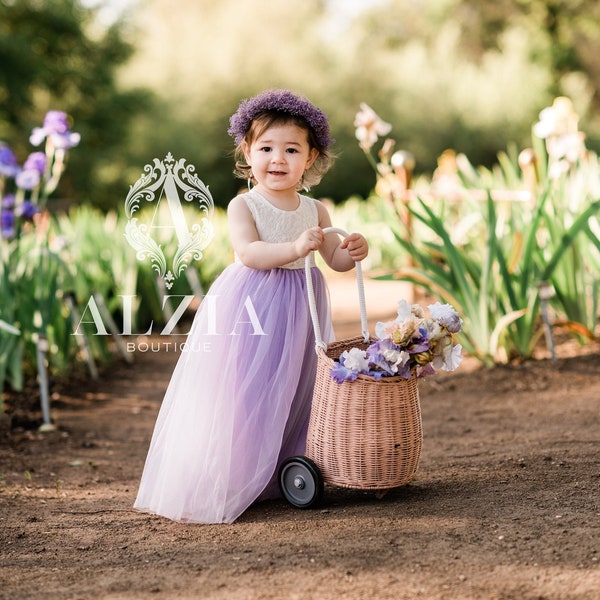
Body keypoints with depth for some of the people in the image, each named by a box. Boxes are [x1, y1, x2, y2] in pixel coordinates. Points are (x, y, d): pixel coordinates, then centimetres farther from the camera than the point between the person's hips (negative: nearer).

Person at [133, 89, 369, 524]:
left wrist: (351, 252, -15)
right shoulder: (244, 206, -8)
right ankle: (225, 483, 3)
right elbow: (248, 252, -22)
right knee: (243, 395, -5)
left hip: (300, 310, 5)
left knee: (296, 392, 11)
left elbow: (335, 260, 8)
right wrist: (294, 248, -36)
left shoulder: (315, 210, 8)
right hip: (249, 308, -5)